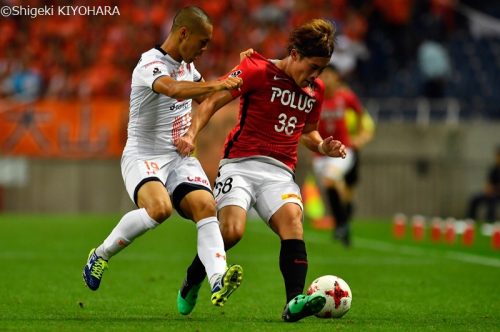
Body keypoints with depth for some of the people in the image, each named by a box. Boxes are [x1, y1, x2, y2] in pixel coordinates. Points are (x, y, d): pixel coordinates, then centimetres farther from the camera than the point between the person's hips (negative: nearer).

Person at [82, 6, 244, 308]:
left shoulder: (186, 65, 14)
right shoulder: (150, 64, -15)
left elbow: (204, 96, 34)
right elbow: (176, 90, -37)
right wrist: (218, 84, -46)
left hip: (180, 156, 7)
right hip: (144, 155, -7)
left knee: (206, 206, -19)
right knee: (159, 208, -32)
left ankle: (218, 281, -33)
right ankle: (100, 255, -10)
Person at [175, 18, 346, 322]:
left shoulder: (315, 90, 14)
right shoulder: (258, 70, -3)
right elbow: (213, 101, -4)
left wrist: (322, 147, 9)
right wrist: (192, 134, -18)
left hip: (280, 172, 4)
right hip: (241, 163, -4)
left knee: (292, 220, -25)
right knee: (232, 230, -23)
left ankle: (295, 302, -37)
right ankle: (191, 284, 5)